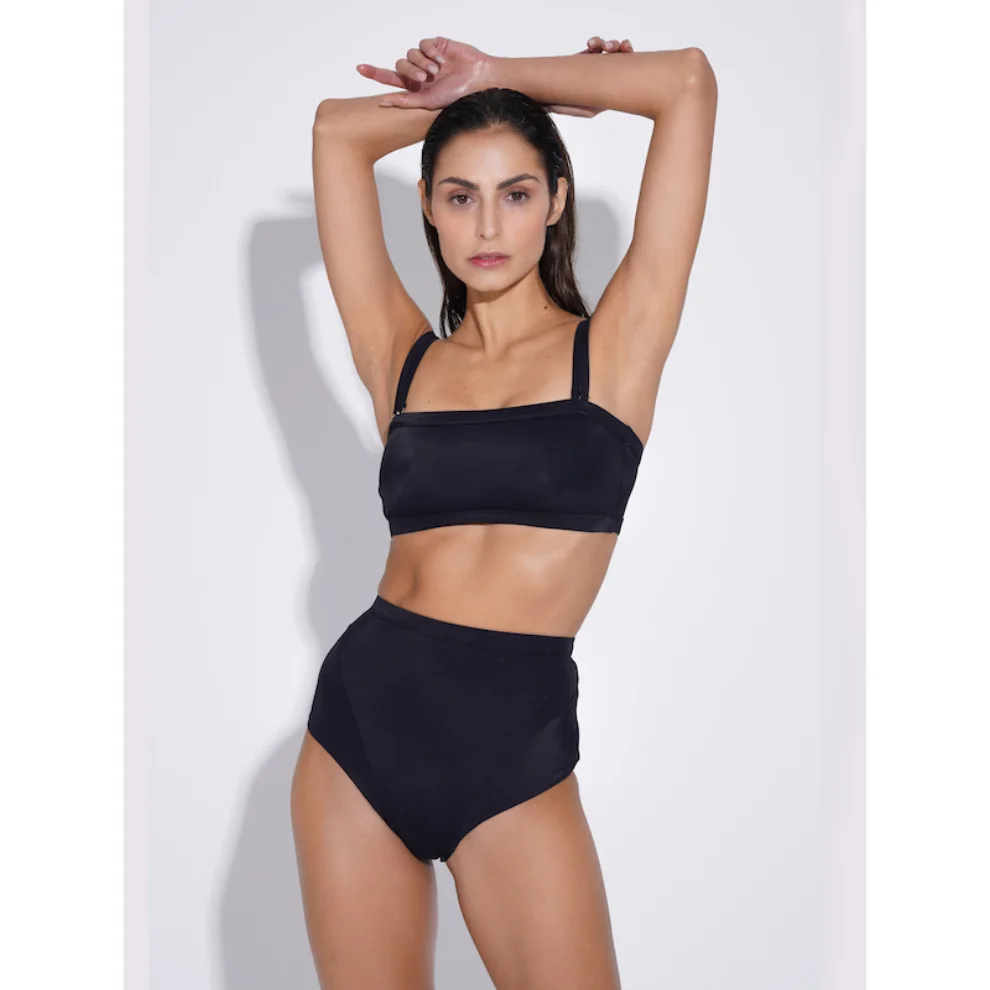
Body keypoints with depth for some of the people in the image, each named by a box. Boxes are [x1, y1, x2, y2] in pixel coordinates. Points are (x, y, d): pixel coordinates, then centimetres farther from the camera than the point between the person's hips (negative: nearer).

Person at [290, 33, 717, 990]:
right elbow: (336, 130, 9)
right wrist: (454, 100, 15)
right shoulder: (404, 360, 7)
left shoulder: (612, 348, 1)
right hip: (360, 718, 3)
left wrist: (493, 78, 6)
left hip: (513, 748, -3)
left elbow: (689, 83, -2)